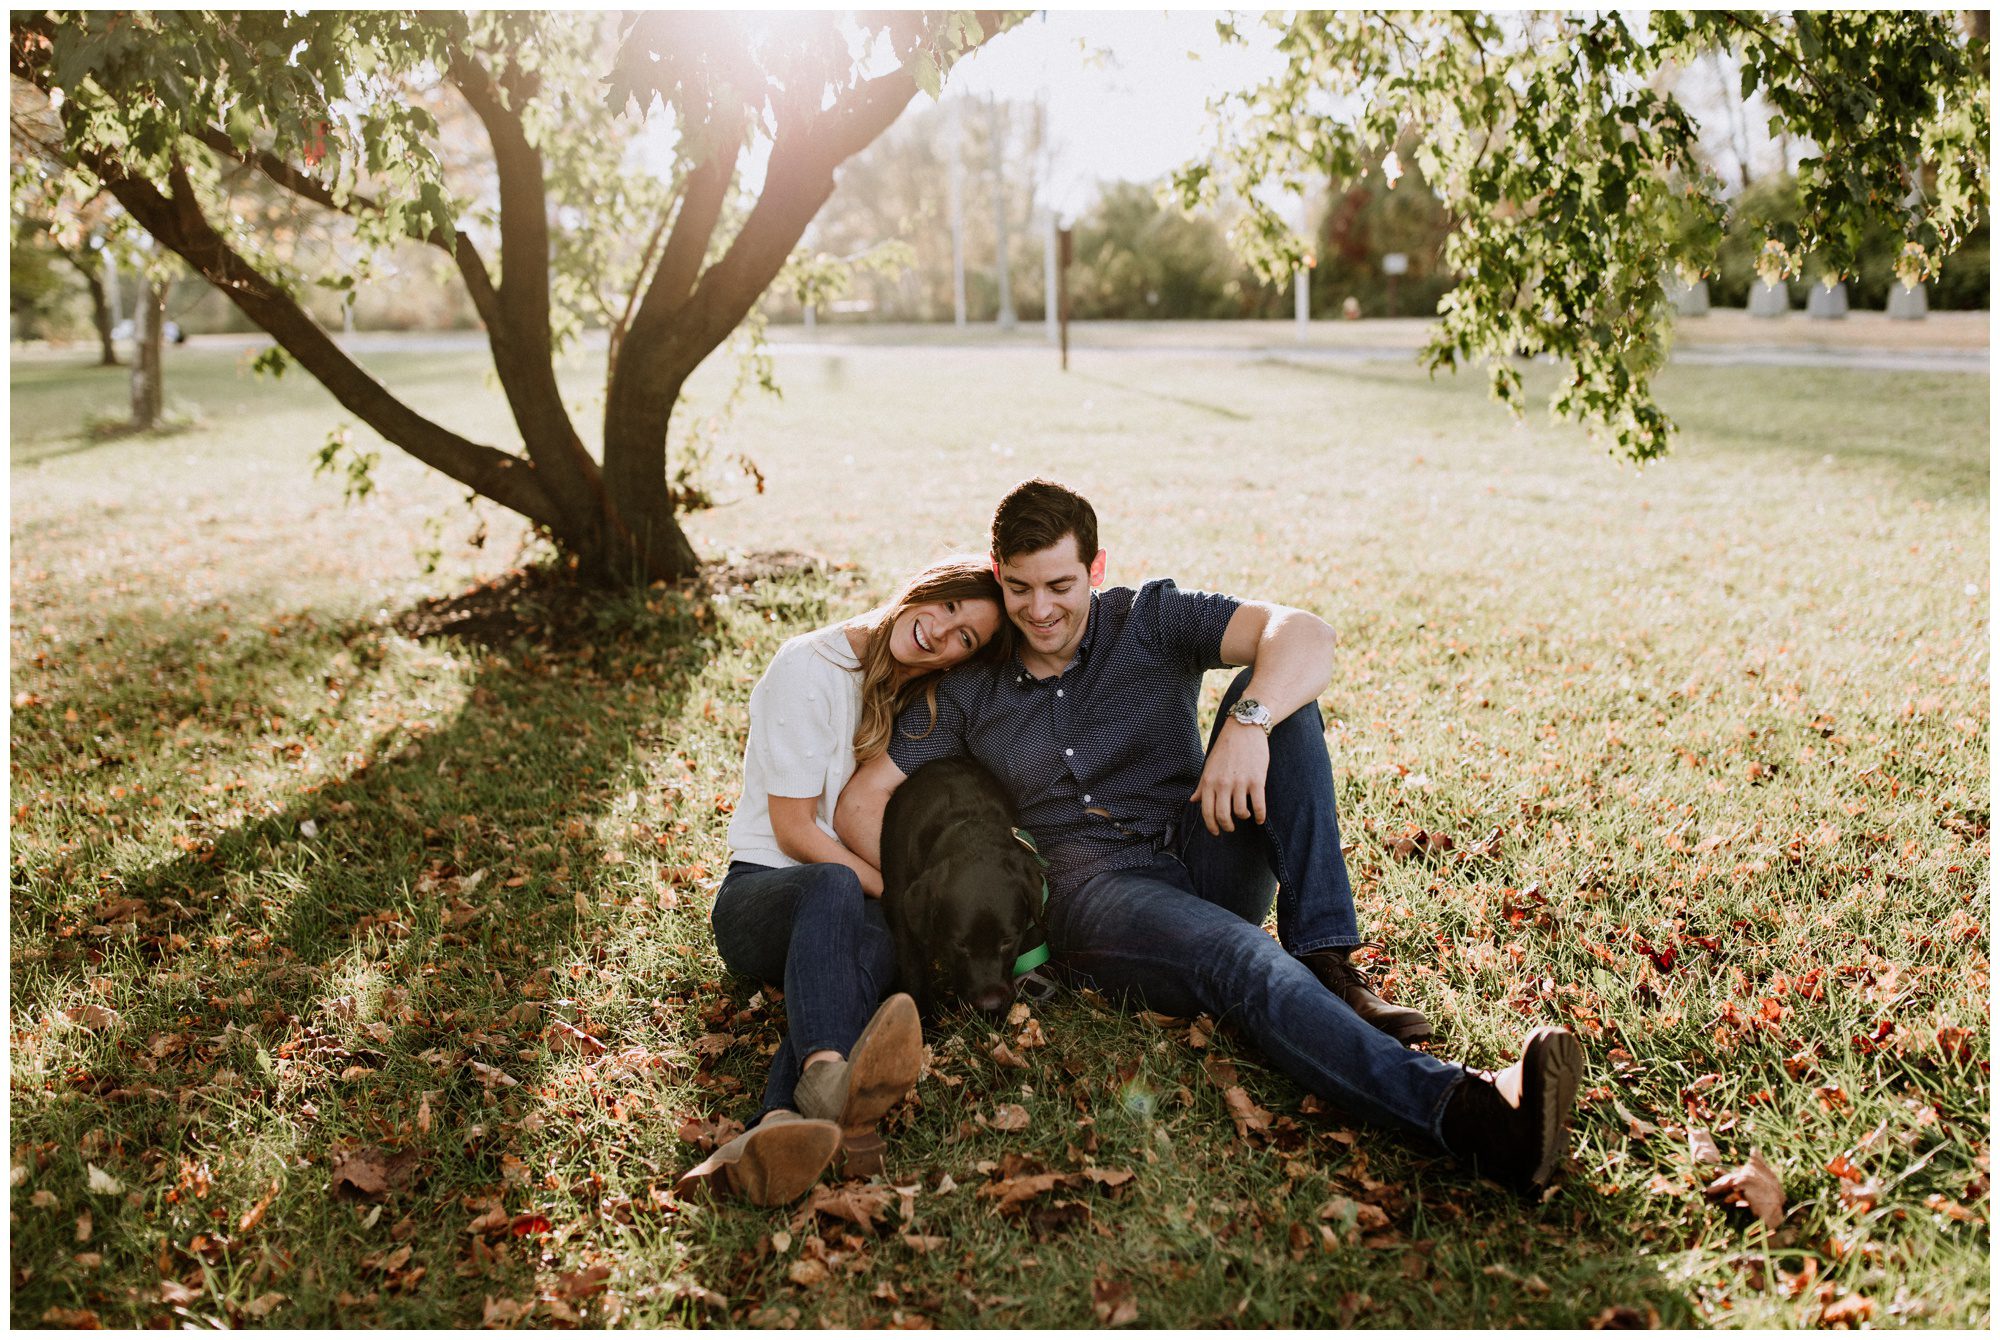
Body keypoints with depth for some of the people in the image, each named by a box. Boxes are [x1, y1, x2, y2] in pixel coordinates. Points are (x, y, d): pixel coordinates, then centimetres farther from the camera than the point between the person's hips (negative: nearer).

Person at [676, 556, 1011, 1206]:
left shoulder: (929, 699, 11)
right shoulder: (810, 667, -7)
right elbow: (793, 830, -9)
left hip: (866, 907, 3)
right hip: (761, 891, -3)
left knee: (875, 942, -36)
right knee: (833, 889, -40)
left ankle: (775, 1129, -61)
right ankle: (827, 1076, -68)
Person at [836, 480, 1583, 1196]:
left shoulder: (1149, 620, 4)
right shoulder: (968, 695, 9)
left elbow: (1307, 636, -12)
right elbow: (861, 805, 7)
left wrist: (1247, 723, -34)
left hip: (1207, 863, 2)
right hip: (1094, 892, -2)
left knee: (1276, 688, -19)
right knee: (1244, 961, -35)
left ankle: (1325, 963, -28)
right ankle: (1466, 1114, -56)